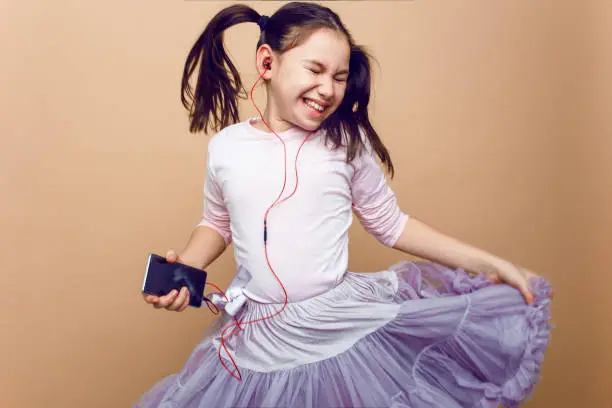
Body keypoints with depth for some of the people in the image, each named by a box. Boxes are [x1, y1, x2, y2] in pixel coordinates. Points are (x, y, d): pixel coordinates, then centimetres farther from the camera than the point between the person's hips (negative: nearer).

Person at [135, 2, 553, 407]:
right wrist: (183, 269, -3)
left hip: (348, 322, 0)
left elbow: (391, 224, 5)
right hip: (260, 339, 1)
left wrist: (490, 263, 1)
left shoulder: (347, 142, -5)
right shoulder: (226, 146, 0)